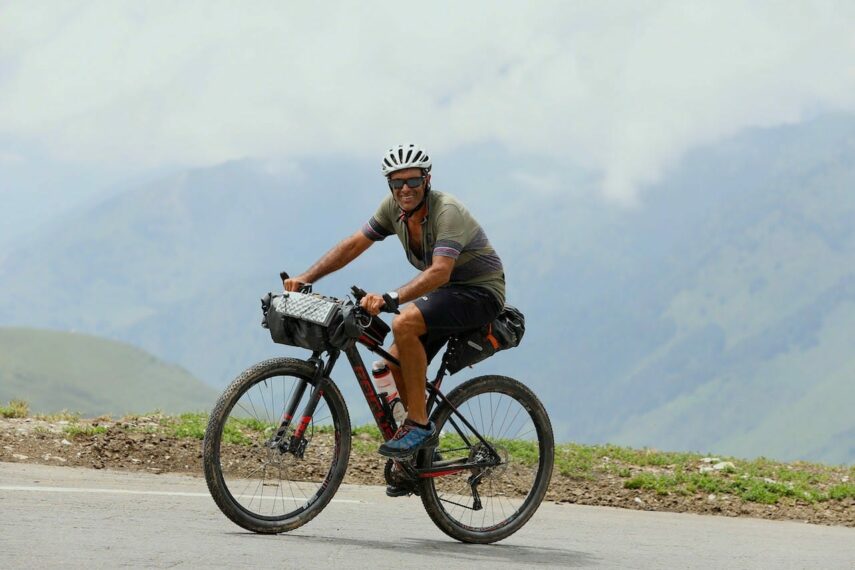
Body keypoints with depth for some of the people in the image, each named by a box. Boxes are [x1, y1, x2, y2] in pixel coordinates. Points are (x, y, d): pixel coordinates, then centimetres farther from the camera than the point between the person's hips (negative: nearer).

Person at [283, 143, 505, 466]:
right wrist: (305, 278, -10)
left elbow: (440, 271, -39)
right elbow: (354, 244, 0)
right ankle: (421, 451, 13)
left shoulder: (447, 212, -27)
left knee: (404, 324, -29)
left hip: (481, 292, -8)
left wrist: (390, 299, -51)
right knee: (397, 363, -2)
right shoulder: (394, 207, -3)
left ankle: (419, 425, -21)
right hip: (446, 293, 8)